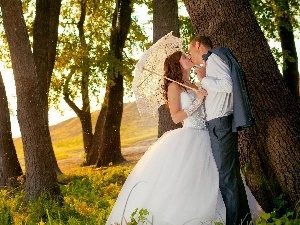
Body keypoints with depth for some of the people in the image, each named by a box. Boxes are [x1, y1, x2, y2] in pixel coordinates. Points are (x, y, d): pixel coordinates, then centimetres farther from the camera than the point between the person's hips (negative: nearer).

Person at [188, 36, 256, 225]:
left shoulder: (213, 57, -6)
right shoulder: (212, 61, 21)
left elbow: (228, 85, -20)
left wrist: (204, 79, -11)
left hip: (219, 124, -10)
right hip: (221, 124, 10)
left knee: (225, 176, -8)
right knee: (232, 174, 14)